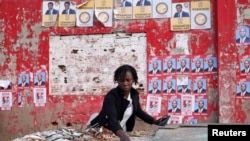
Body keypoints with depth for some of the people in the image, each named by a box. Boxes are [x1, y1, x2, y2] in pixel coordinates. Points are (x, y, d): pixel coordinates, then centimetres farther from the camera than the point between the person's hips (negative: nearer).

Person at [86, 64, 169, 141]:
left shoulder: (134, 94, -6)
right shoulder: (111, 96, -27)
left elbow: (138, 111, 14)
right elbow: (112, 118, -44)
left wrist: (155, 121, 4)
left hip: (121, 133, 6)